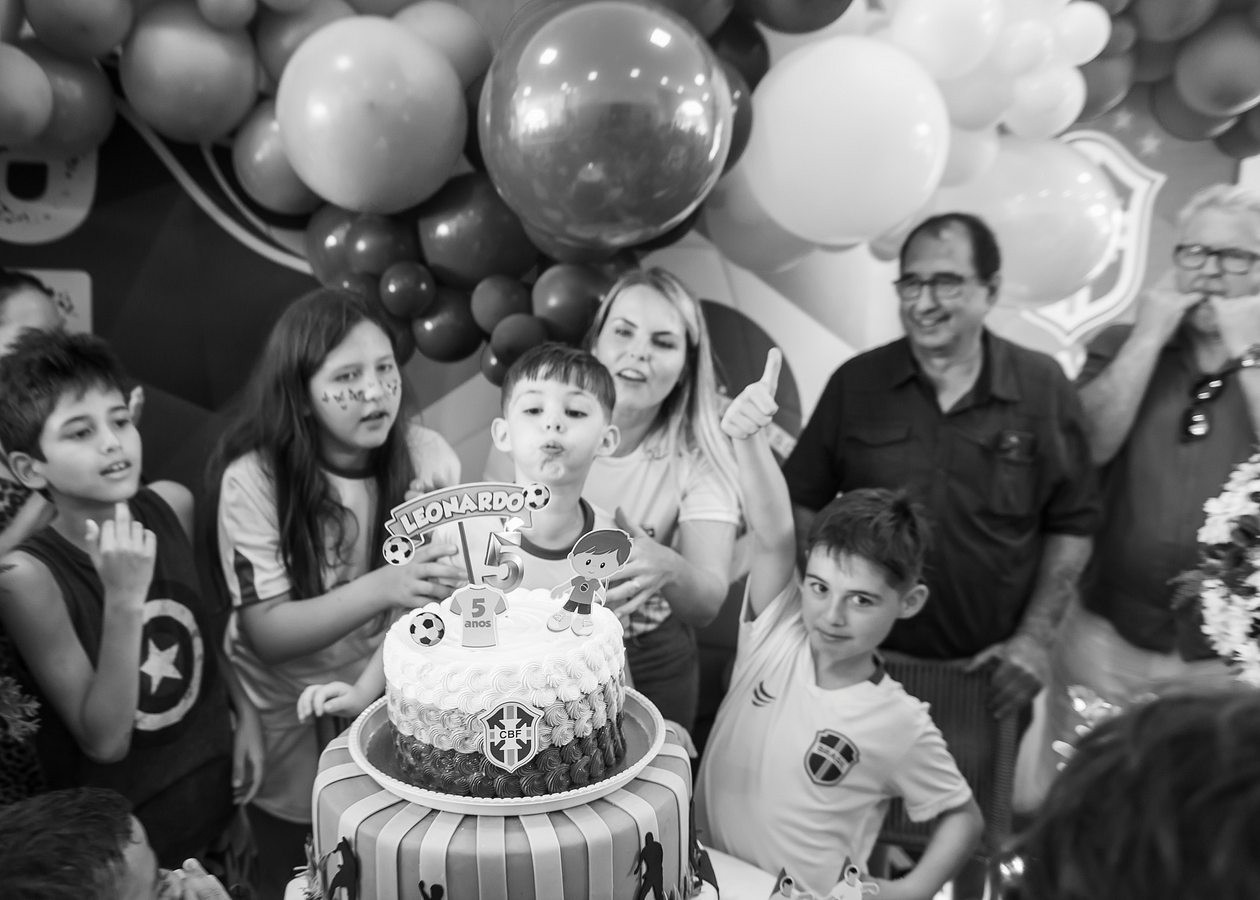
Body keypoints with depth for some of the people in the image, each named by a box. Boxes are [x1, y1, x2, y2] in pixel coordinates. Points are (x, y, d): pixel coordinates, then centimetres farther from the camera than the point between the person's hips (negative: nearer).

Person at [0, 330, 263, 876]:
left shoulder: (173, 506, -9)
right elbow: (105, 741, -22)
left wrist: (245, 710, 0)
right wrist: (124, 598, -32)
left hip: (216, 794, 5)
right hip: (119, 836, -4)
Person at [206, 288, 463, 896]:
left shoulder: (425, 455, -14)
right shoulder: (253, 478, -21)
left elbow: (449, 585, -3)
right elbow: (266, 633, -23)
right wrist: (380, 589, -37)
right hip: (290, 727, -2)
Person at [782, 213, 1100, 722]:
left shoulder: (1043, 387, -3)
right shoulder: (855, 383, -2)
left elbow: (1071, 526, 2)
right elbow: (802, 504, 2)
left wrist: (1035, 638, -4)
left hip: (987, 674, 0)